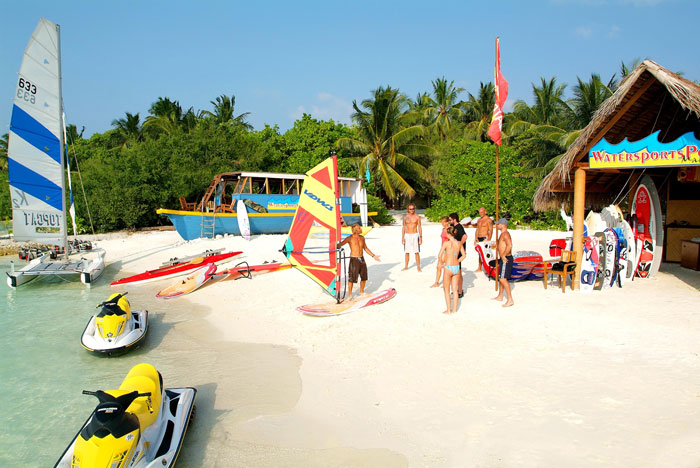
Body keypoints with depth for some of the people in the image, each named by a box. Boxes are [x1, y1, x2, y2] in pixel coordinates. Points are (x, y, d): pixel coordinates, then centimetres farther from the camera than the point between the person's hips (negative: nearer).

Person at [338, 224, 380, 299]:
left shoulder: (362, 238, 9)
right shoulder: (350, 238, -8)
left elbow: (365, 248, 19)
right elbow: (340, 245, -11)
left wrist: (373, 256, 18)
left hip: (362, 259, 6)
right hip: (354, 260, -6)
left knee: (364, 277, 11)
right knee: (352, 278, -6)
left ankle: (362, 292, 30)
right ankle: (349, 295, 7)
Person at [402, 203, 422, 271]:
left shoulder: (417, 217, 0)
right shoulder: (405, 217, 5)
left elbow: (419, 227, 1)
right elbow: (403, 228, 9)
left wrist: (421, 237, -6)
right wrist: (402, 237, 3)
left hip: (415, 235, -2)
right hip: (407, 235, 2)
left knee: (417, 252, -4)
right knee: (407, 252, 7)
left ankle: (418, 267, 3)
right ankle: (406, 266, 17)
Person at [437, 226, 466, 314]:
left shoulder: (446, 243, -13)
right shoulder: (459, 243, 1)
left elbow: (439, 256, -13)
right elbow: (464, 255, 9)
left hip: (448, 268, -5)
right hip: (457, 267, 5)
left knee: (446, 290, 10)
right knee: (455, 289, 15)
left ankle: (448, 310, 13)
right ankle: (454, 309, 20)